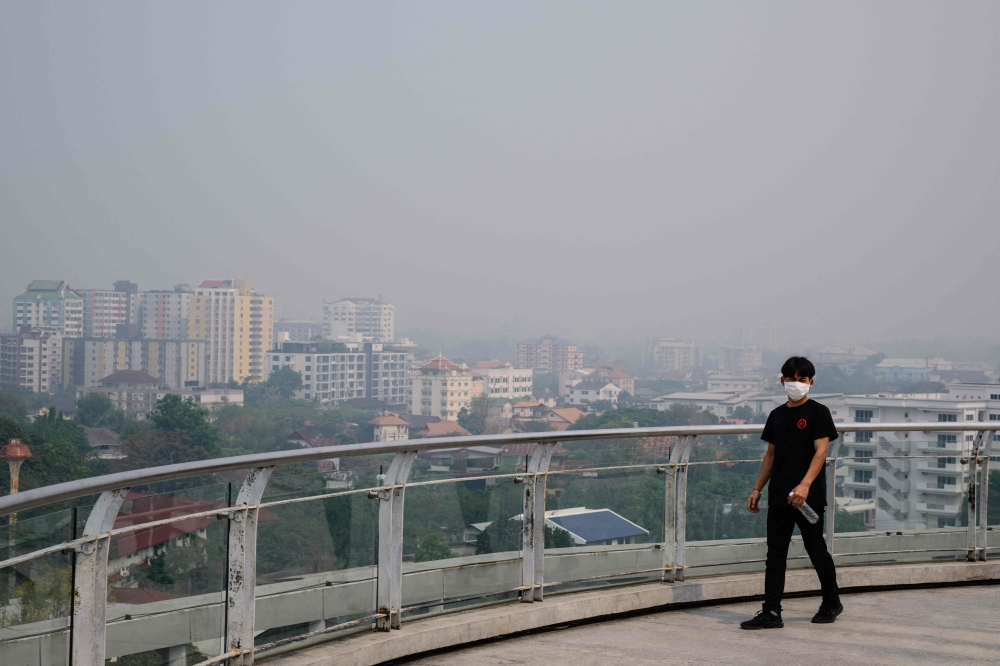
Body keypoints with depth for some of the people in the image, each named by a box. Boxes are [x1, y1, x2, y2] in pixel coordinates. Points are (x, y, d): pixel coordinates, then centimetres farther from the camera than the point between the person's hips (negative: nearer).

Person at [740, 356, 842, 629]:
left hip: (809, 497, -5)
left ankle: (832, 602, 27)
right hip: (779, 495, 5)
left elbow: (821, 451, -13)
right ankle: (771, 612, 3)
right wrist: (757, 489, 12)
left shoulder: (818, 412, -5)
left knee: (816, 550, 7)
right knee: (775, 554, 2)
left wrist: (804, 485, -26)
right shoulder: (777, 415, 12)